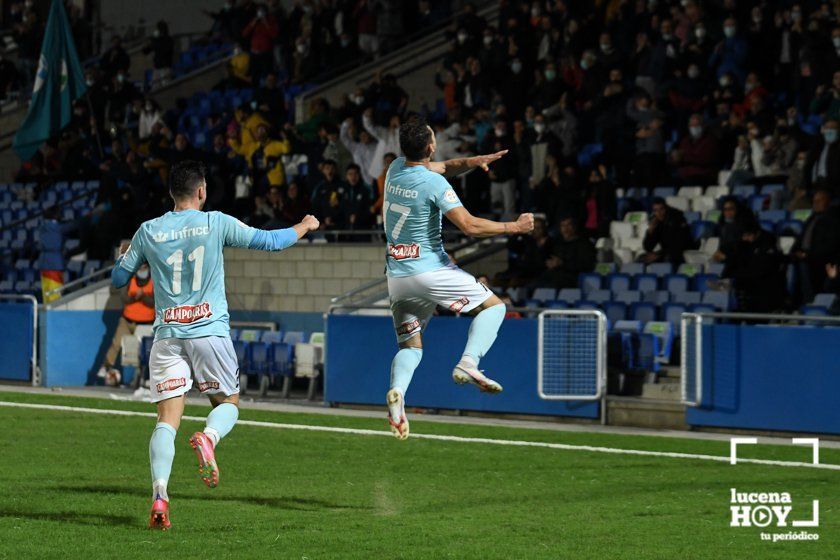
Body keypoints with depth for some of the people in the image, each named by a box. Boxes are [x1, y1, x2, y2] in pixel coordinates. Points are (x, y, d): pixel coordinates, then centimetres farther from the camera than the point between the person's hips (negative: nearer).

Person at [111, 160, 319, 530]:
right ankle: (208, 438, -19)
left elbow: (118, 280, 11)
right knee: (228, 403, 16)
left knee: (167, 419, 0)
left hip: (167, 335, 1)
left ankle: (159, 495, -19)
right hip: (210, 331, -1)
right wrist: (305, 226, 24)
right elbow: (271, 242, 5)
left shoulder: (148, 232, 3)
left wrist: (124, 255, 33)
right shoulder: (216, 223, -1)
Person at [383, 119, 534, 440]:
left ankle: (397, 391, -19)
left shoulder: (395, 168, 6)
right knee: (494, 306, 8)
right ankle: (469, 363, -14)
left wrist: (471, 162, 6)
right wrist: (514, 227, -9)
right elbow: (470, 226, -19)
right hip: (430, 270, -6)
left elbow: (441, 168, 23)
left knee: (410, 347, 12)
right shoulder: (434, 184, -15)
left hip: (396, 276, 6)